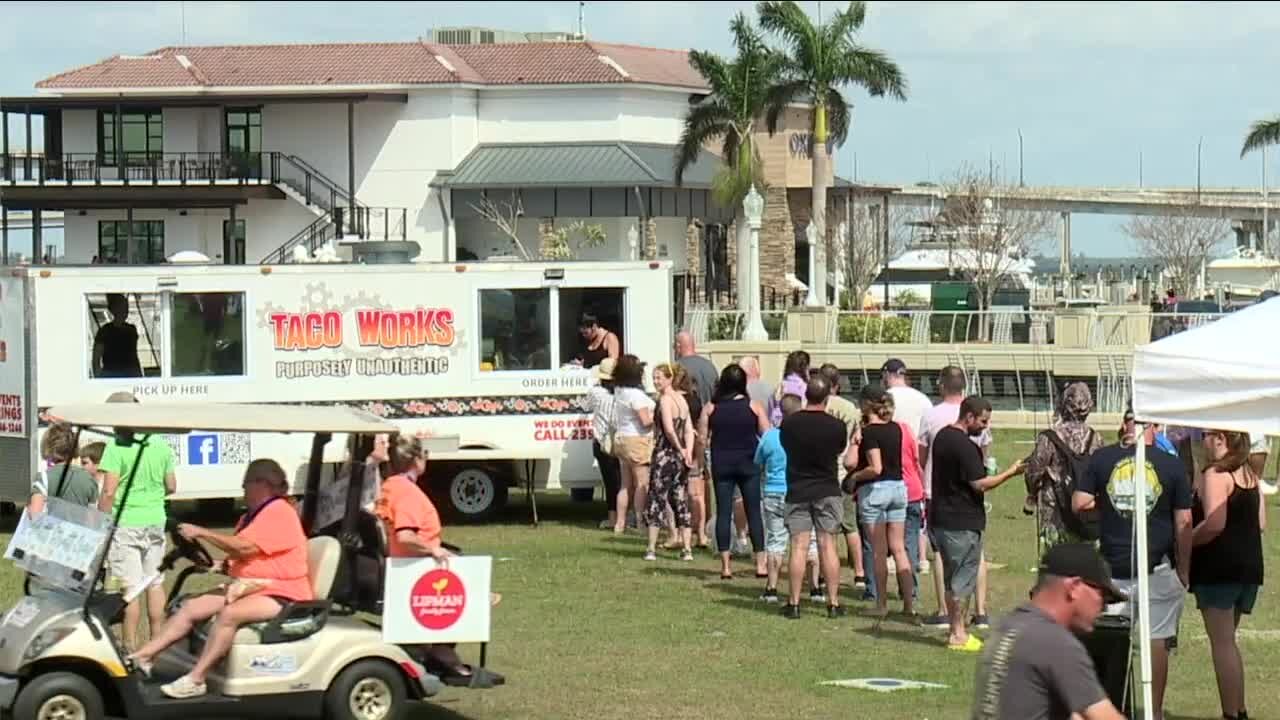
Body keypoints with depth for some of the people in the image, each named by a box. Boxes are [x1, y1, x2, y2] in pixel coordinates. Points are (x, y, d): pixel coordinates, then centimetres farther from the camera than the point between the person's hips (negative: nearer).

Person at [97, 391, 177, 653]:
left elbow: (108, 492, -16)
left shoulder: (116, 447, -12)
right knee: (155, 584, 14)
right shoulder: (161, 445, 6)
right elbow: (171, 486, 10)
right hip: (155, 522, 6)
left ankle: (130, 648, 0)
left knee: (130, 588, -2)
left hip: (125, 524, -5)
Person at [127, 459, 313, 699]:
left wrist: (200, 532, -20)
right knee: (191, 607, -4)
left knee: (229, 613, -33)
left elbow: (244, 547, -24)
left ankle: (196, 680, -31)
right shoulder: (253, 516, 19)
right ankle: (142, 657, -7)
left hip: (281, 596, -10)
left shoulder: (280, 513, -14)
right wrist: (223, 565, -2)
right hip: (248, 588, 10)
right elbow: (241, 557, 20)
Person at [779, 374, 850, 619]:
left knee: (798, 547, 2)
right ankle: (833, 603, 4)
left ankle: (794, 603, 2)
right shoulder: (835, 426, -9)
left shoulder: (789, 424, -7)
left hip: (797, 491, 0)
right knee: (828, 546, 3)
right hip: (827, 492, 0)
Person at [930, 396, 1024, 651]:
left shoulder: (942, 437, 11)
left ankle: (957, 630, 21)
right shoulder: (964, 446, -19)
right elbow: (980, 484, -21)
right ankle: (958, 635, 2)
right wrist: (1011, 472, -14)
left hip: (942, 518, 10)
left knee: (952, 578, 15)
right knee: (962, 580, -2)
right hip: (962, 523, -10)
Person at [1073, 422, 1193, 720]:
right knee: (1157, 640, 6)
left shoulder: (1101, 459, -1)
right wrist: (1184, 571, 7)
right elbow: (1184, 523, -2)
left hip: (1113, 569, 1)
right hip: (1158, 569, -1)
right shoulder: (1171, 465, -3)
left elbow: (1079, 504, -3)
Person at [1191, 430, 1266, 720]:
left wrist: (1184, 542, -10)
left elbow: (1214, 524, -23)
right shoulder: (1250, 475, 12)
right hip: (1250, 565, 9)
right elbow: (1260, 524, 14)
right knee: (1228, 641, 18)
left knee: (1221, 642, -5)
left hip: (1218, 566, -9)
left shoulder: (1215, 475, -14)